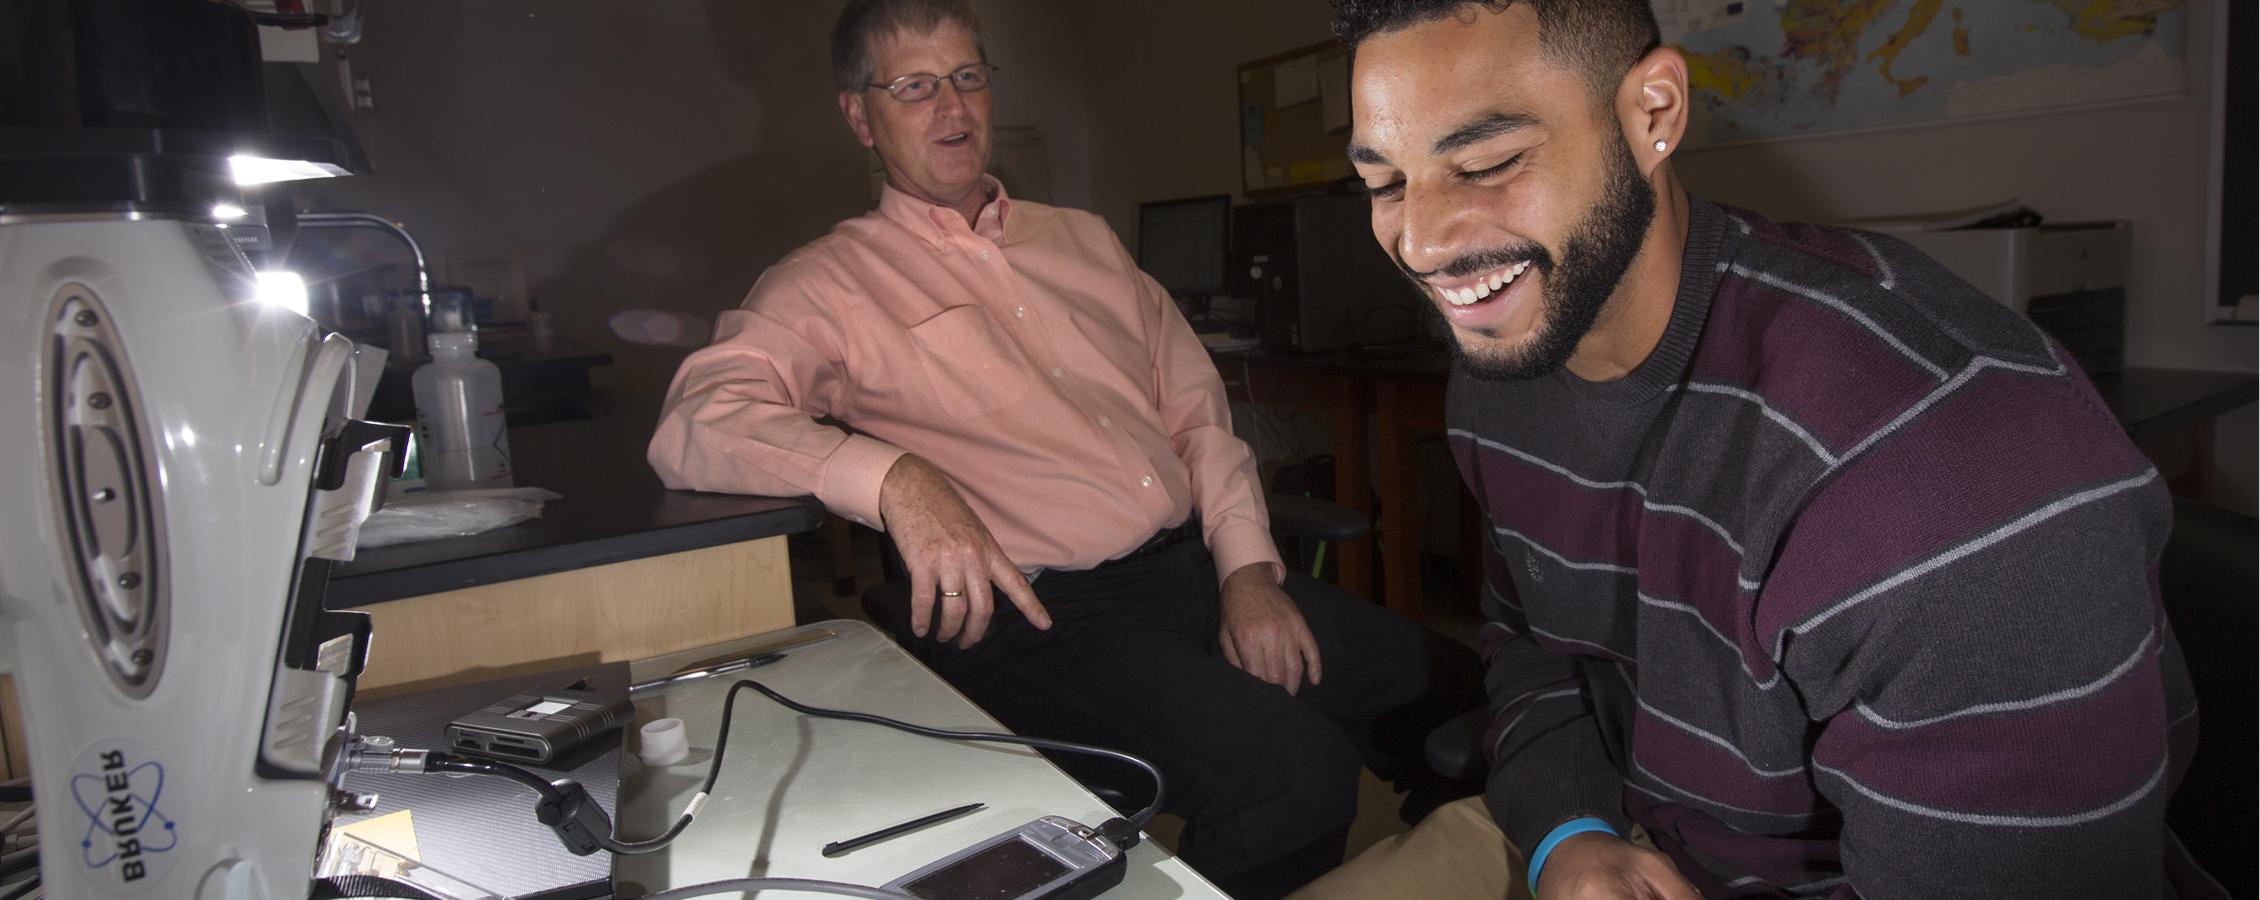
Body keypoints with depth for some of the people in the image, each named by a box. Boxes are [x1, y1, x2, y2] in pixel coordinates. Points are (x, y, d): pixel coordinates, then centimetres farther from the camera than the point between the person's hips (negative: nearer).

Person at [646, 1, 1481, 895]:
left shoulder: (1083, 240, 20)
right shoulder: (831, 281, 3)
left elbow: (1195, 409, 16)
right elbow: (694, 423, -13)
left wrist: (1248, 569, 1)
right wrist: (893, 476, -29)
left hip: (1201, 564, 6)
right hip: (1046, 614, -6)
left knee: (1452, 686, -7)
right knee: (1292, 772, -28)